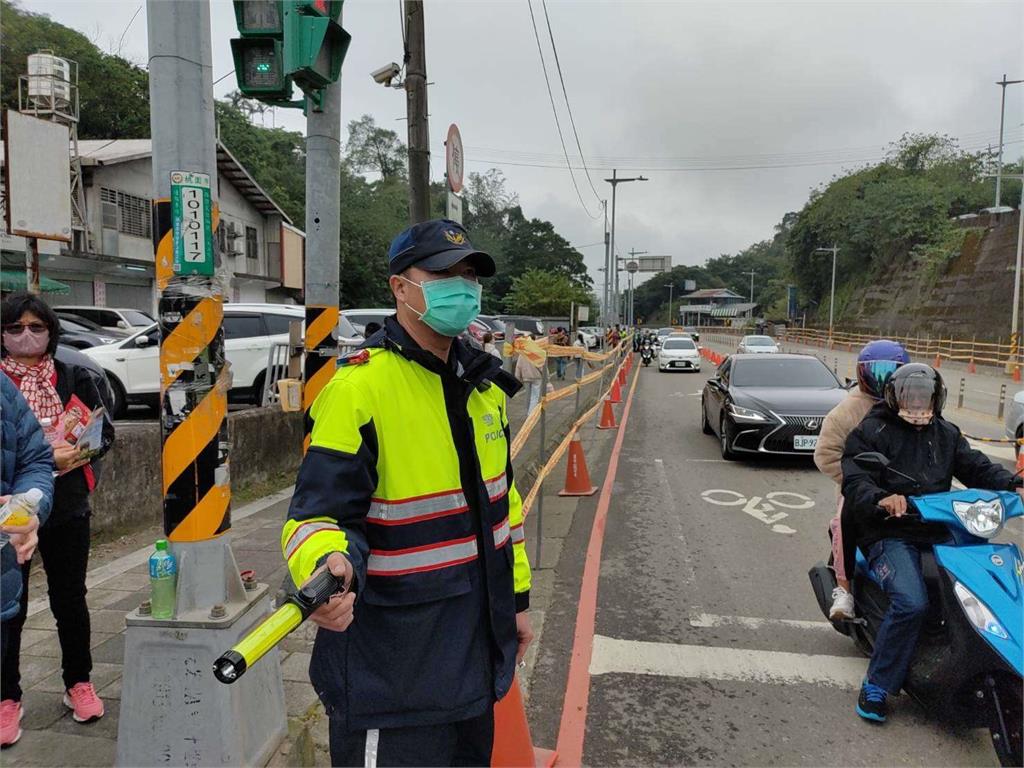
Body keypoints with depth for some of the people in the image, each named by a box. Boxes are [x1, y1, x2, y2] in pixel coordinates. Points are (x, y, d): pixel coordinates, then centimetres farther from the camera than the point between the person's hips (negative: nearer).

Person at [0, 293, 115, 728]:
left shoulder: (74, 379, 4)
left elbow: (105, 432, 4)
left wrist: (78, 453, -15)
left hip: (67, 506, 2)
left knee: (70, 598, 13)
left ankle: (79, 683, 29)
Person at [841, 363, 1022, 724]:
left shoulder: (947, 434, 20)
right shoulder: (870, 431, 1)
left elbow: (978, 467, 14)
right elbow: (854, 482, -10)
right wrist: (880, 499, -31)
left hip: (939, 531, 6)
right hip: (890, 535, -6)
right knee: (911, 603, -27)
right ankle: (876, 685, -11)